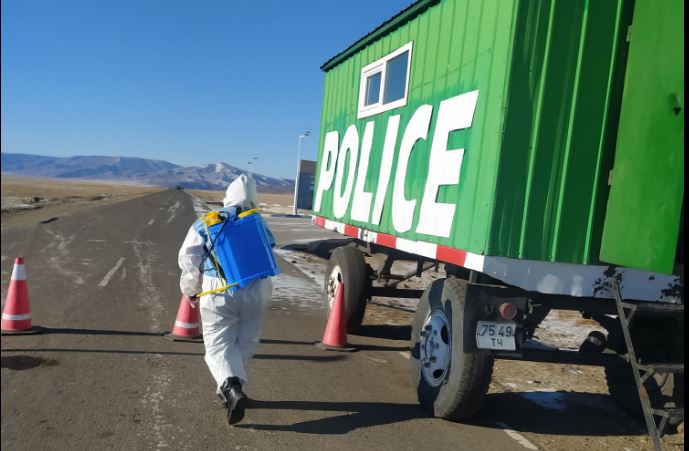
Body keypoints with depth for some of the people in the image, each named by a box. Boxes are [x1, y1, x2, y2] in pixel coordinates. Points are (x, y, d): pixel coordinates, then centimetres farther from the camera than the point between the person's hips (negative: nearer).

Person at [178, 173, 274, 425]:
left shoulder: (207, 223, 4)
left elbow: (189, 259, 3)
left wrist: (190, 291, 17)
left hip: (219, 293, -2)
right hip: (255, 293, 2)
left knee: (219, 344, 4)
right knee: (246, 343, 17)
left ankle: (231, 387, -19)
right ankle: (229, 390, 27)